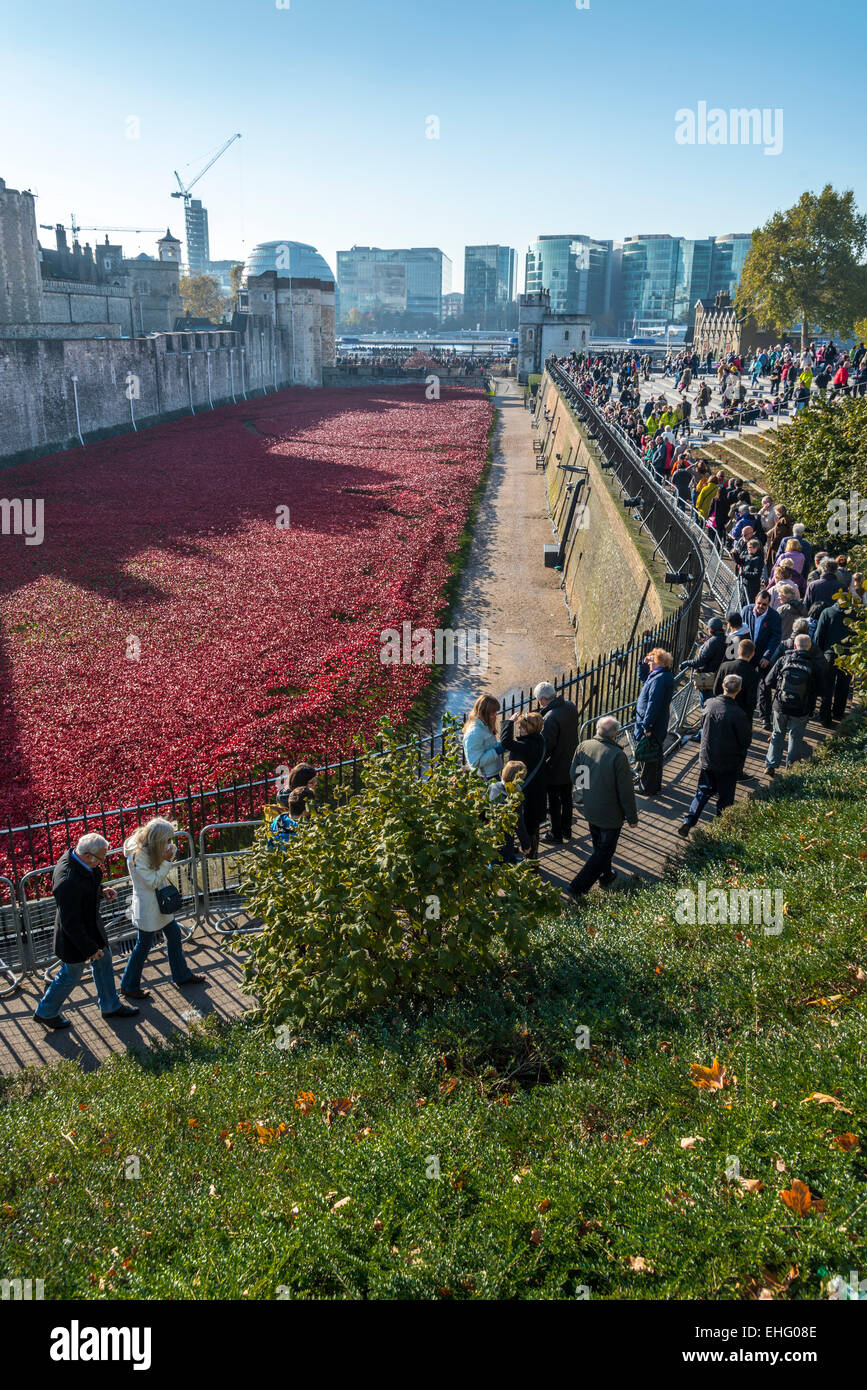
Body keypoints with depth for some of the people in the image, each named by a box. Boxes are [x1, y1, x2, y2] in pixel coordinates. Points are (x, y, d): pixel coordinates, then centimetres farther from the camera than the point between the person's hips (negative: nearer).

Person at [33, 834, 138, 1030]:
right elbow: (71, 923, -30)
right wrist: (89, 948, -21)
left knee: (104, 961, 23)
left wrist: (101, 891, -6)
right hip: (75, 934, -9)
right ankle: (45, 1012, 41)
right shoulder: (69, 881, -39)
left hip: (91, 925, 9)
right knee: (71, 975, 15)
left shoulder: (75, 857, -13)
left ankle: (110, 1006, 44)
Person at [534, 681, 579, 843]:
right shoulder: (571, 707, -5)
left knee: (554, 802, 10)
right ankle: (566, 830, 37)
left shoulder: (550, 718, -30)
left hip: (555, 768, -8)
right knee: (567, 797, 22)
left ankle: (556, 835, 23)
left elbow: (546, 746, -26)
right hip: (570, 763, 8)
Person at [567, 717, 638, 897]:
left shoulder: (583, 747, -10)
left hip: (590, 809, 6)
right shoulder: (618, 756, -26)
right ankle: (578, 887, 8)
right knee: (605, 851, 9)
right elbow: (626, 792, -19)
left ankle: (606, 876, 47)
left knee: (599, 846, 27)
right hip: (611, 814, -6)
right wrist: (632, 816, -6)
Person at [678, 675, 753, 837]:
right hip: (728, 764, -4)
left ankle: (688, 821, 7)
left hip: (706, 758, 4)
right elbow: (746, 741, -13)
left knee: (704, 791, 18)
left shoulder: (710, 704, -9)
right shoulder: (738, 714, -23)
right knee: (725, 798, 12)